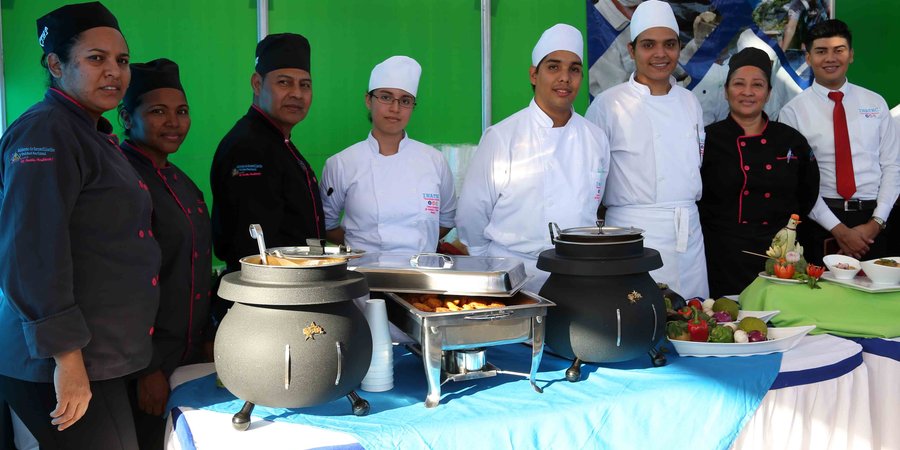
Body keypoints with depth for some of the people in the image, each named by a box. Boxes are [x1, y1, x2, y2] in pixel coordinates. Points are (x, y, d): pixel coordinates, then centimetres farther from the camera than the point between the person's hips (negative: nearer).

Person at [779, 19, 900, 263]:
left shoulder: (875, 103, 8)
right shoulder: (793, 111, -2)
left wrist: (876, 222, -8)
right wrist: (838, 229, -13)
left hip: (872, 219, 3)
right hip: (820, 222, -2)